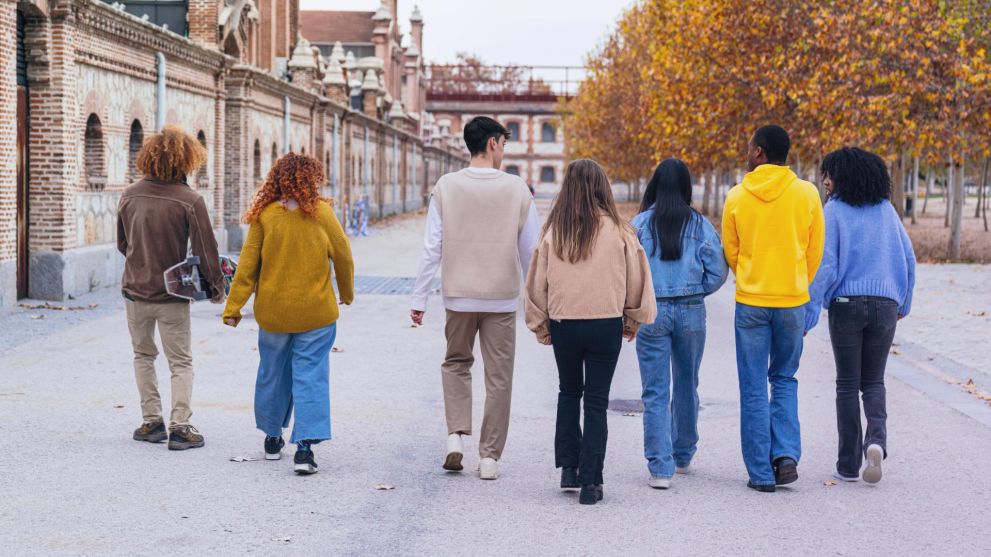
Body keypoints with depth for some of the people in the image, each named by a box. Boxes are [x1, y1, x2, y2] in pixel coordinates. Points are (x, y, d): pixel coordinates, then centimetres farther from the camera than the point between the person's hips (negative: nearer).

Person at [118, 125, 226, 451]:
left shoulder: (130, 195, -2)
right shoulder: (190, 200, -15)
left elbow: (122, 243, 9)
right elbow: (205, 250, -12)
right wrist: (217, 289, 1)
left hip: (135, 290, 3)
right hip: (172, 294, -3)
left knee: (143, 355, 20)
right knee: (180, 362, 8)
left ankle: (152, 422, 20)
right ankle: (180, 427, 1)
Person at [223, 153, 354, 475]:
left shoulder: (265, 215, -4)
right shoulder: (322, 213, -6)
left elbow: (248, 264, -3)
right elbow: (343, 257, 1)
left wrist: (233, 307, 2)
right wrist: (347, 293, 19)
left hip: (273, 312, 2)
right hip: (316, 312, -2)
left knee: (272, 372, 17)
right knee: (311, 376, 0)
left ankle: (272, 439, 31)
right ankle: (305, 447, -10)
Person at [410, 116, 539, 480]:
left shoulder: (446, 187, -3)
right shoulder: (517, 189, -4)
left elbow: (432, 248, -4)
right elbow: (531, 251, 1)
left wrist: (419, 299, 3)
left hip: (459, 296, 1)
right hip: (502, 299, -1)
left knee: (456, 363, 21)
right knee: (498, 375, 8)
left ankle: (456, 434, 4)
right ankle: (489, 457, 10)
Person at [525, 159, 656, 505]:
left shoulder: (553, 232, -3)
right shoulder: (618, 231, -6)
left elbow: (537, 281, 3)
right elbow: (636, 279, 2)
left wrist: (541, 326, 15)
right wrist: (632, 321, 16)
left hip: (563, 324, 1)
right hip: (606, 325, -1)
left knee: (569, 392, 22)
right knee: (596, 401, 6)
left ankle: (568, 466, 17)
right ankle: (590, 481, 3)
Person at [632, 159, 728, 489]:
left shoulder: (640, 223, -3)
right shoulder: (700, 225, 0)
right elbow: (717, 273, -3)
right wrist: (693, 292, 13)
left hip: (651, 312, -2)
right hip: (691, 313, 2)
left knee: (655, 392, 1)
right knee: (686, 385, 18)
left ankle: (660, 468, -6)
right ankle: (682, 456, 32)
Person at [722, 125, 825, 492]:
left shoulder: (737, 197, -4)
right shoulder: (807, 194, -2)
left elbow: (731, 253, 7)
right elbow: (815, 252, 4)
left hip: (751, 300, -1)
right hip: (792, 302, 1)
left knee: (753, 388, 6)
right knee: (784, 379, 18)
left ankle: (761, 473, 6)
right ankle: (786, 454, 2)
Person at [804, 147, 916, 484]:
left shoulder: (834, 210, -6)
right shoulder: (886, 210, 7)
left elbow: (824, 264, -11)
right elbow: (908, 259, 9)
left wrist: (807, 315, -8)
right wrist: (903, 303, 22)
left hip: (846, 305, -3)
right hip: (884, 305, 3)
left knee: (847, 384, 7)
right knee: (873, 382, 13)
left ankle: (849, 464, 8)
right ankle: (876, 440, -15)